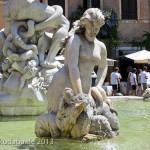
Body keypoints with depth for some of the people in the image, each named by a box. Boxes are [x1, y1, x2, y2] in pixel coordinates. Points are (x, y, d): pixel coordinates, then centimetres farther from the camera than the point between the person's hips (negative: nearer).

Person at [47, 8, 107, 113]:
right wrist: (80, 96, -25)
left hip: (84, 88, 7)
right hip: (64, 86, -7)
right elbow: (72, 68, -20)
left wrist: (98, 88, 17)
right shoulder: (75, 40, -9)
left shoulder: (101, 46, 13)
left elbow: (103, 66, 32)